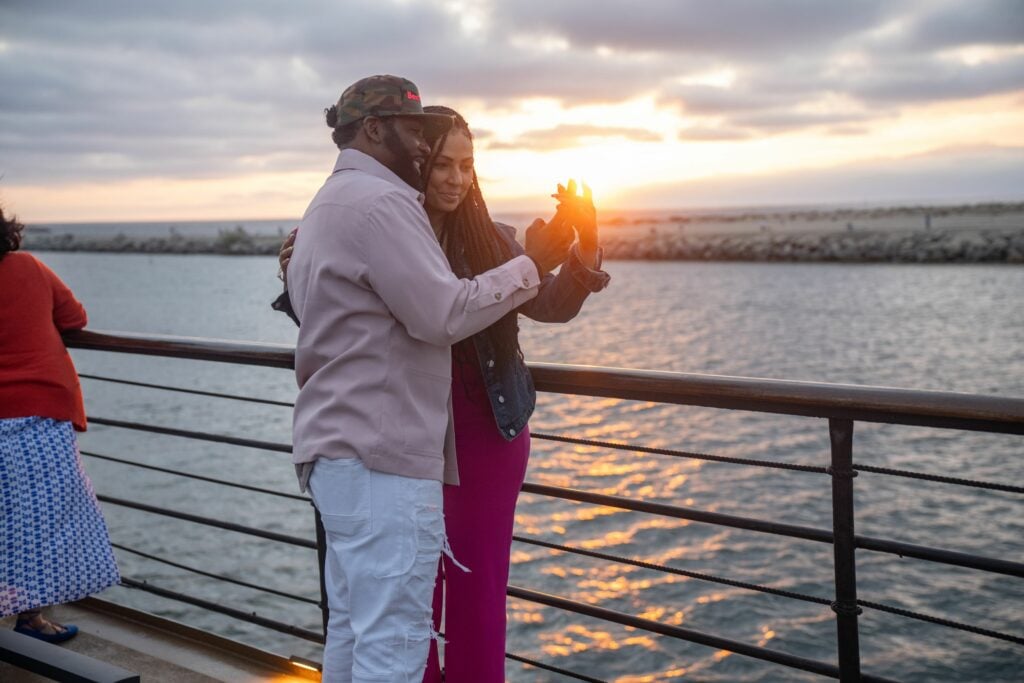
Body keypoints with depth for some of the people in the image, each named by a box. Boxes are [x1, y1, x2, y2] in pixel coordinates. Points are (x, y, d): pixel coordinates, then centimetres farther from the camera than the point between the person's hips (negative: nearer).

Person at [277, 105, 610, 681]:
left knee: (477, 586, 8)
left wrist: (584, 246, -18)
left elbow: (552, 306, -2)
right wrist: (296, 275, -17)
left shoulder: (489, 239, -1)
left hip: (485, 436, 0)